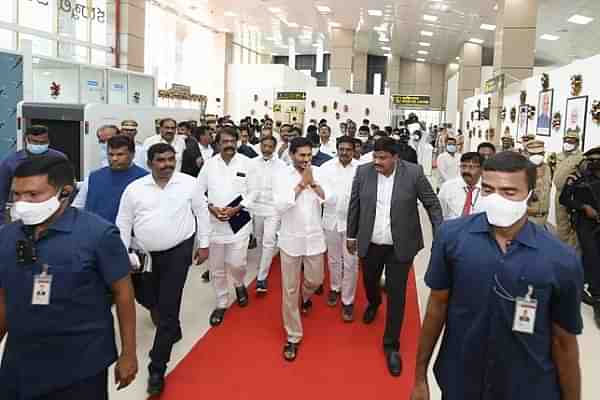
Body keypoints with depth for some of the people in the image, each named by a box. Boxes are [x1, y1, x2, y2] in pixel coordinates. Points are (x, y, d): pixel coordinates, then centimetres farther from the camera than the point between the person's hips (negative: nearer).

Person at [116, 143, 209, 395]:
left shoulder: (188, 183, -4)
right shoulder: (134, 188, -2)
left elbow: (201, 212, 5)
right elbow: (123, 223, 3)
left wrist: (204, 244, 5)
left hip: (178, 252, -3)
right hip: (146, 254, 3)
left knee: (168, 309, -3)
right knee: (148, 299, 16)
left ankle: (157, 369, 7)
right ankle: (172, 329, 48)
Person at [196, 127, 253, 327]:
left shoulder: (247, 163, -5)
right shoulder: (209, 164, 1)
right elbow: (198, 192, 5)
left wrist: (236, 209, -15)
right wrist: (211, 207, -11)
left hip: (239, 222, -2)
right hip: (214, 223, 2)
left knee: (236, 263, -5)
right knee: (216, 268, 10)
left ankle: (239, 284, 32)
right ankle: (221, 303, 30)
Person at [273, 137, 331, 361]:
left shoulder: (318, 173, -2)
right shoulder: (283, 176, -9)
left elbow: (328, 200, -11)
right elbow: (280, 206, -21)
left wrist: (312, 182, -20)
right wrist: (301, 184, -20)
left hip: (314, 238, 2)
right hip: (291, 239, -2)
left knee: (315, 280, 17)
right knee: (290, 291, 4)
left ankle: (305, 297, 55)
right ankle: (293, 337, 17)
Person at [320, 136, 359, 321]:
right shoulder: (326, 166, -3)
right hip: (331, 219, 3)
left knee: (350, 263, 2)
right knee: (333, 258, 19)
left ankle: (348, 300, 15)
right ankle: (335, 288, 41)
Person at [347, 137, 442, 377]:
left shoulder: (413, 173, -13)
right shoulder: (363, 172, -6)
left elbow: (432, 204, -4)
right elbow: (354, 205, 4)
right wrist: (351, 235, 9)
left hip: (400, 246, -2)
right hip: (370, 243, 3)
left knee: (396, 295, 3)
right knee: (369, 281, 22)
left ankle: (391, 345, 19)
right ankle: (373, 303, 58)